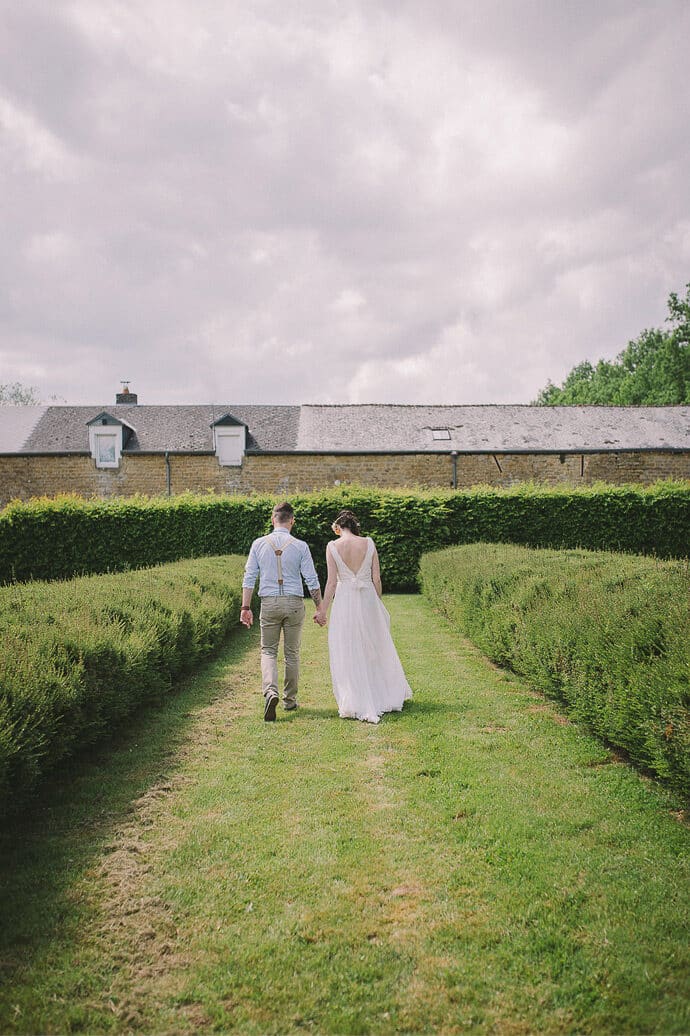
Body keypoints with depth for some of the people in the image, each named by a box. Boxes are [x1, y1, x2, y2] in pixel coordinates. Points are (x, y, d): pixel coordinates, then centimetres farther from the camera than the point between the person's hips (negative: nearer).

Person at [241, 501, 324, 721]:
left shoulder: (259, 544, 0)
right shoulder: (300, 546, -3)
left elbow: (249, 577, 0)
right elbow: (312, 580, -3)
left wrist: (246, 607, 5)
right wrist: (320, 608, 5)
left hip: (269, 603, 0)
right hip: (294, 603, 0)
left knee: (268, 651, 9)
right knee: (292, 652, 12)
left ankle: (270, 691, -15)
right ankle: (290, 699, 21)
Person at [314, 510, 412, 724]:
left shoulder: (333, 546, -6)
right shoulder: (369, 543, -1)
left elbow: (332, 582, -8)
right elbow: (376, 579, 0)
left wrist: (323, 610, -2)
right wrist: (377, 604, 13)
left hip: (345, 601, -2)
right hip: (368, 599, 2)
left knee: (348, 654, 6)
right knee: (375, 649, 18)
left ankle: (355, 705, 7)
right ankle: (388, 696, 31)